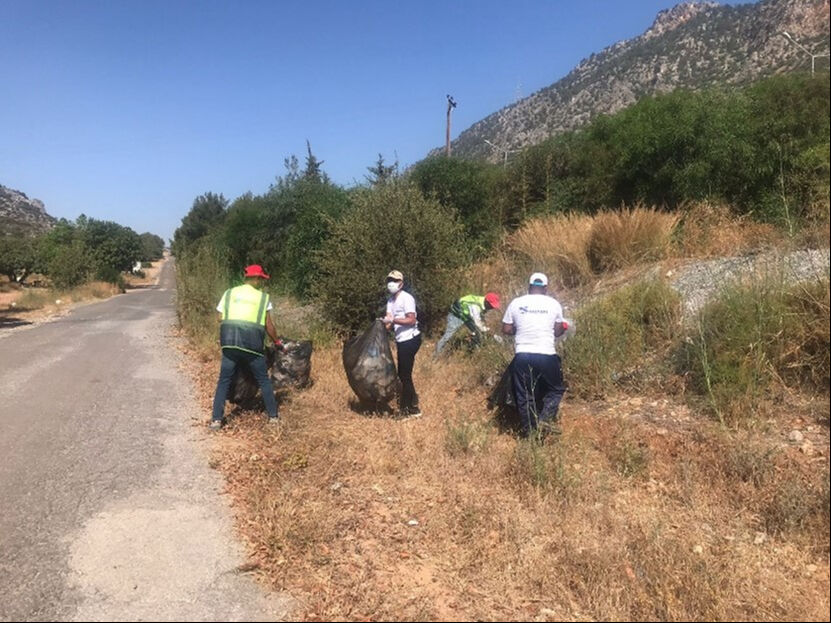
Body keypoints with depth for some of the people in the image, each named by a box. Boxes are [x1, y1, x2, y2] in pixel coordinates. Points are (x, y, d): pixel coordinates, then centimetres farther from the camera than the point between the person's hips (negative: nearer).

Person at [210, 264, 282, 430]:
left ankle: (216, 419, 8)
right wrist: (277, 342, 23)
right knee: (264, 380, 14)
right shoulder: (263, 297, 8)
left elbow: (222, 320, 10)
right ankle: (273, 416, 20)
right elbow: (268, 326, 9)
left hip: (230, 341, 2)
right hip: (252, 343, -1)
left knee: (224, 381, 13)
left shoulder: (229, 293, 13)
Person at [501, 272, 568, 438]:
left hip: (522, 356, 1)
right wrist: (564, 327, 29)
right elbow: (558, 331, 7)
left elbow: (506, 329, 6)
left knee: (524, 395, 12)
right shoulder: (554, 304, 2)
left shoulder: (516, 303, 3)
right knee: (555, 390, 18)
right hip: (546, 356, -1)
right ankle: (545, 419, -2)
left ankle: (529, 430, 14)